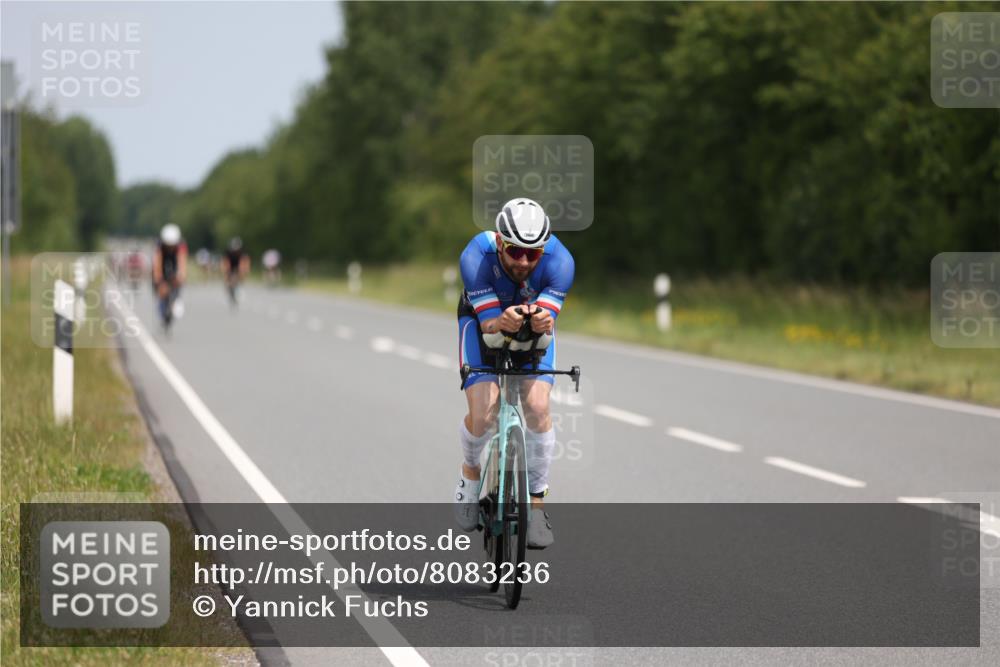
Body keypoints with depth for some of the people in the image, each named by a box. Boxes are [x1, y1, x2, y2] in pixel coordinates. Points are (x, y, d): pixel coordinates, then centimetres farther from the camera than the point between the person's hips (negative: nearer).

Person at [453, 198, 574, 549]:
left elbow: (546, 329, -35)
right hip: (483, 318, -1)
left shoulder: (559, 261, -34)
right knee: (482, 413, -18)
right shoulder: (476, 257, -36)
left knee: (537, 407, -19)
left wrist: (541, 323, -59)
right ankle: (471, 474, 16)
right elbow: (488, 326, -35)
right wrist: (502, 323, -59)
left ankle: (536, 503, -2)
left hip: (533, 325, 1)